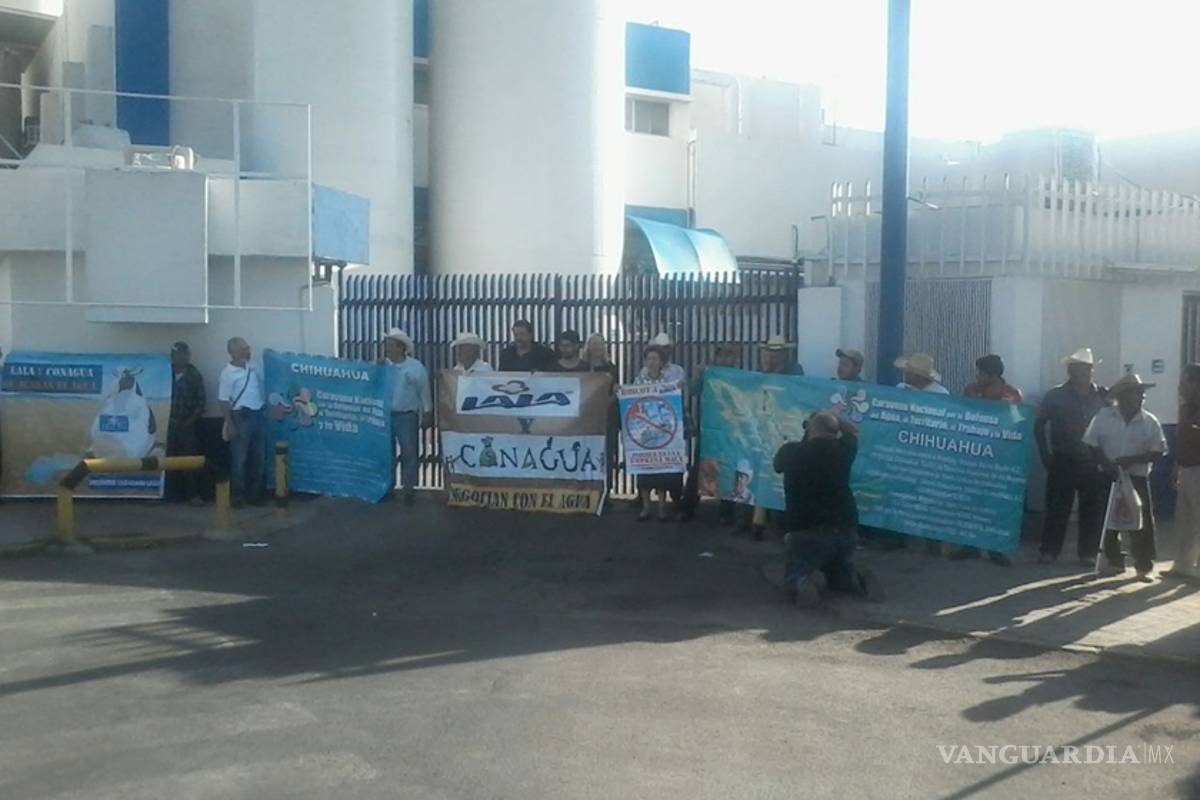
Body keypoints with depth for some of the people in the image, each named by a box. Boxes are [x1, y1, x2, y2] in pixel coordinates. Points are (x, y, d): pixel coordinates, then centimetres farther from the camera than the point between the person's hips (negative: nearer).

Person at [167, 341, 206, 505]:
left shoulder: (195, 375, 1)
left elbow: (202, 402, 2)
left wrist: (191, 419, -3)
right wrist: (168, 418, -1)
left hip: (188, 424, -1)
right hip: (170, 423, 1)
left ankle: (193, 494, -1)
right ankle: (178, 493, 12)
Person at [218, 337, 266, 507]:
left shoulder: (253, 369, 9)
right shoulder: (227, 373, -9)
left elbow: (262, 390, 21)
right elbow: (223, 401, -10)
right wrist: (230, 424, -14)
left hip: (258, 415, 6)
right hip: (241, 417, -6)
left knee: (258, 458, 10)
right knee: (239, 459, 0)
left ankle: (254, 493, 19)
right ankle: (238, 496, 9)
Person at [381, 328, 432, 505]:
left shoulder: (415, 366, -4)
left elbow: (424, 392, 0)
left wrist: (427, 414, 1)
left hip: (406, 416, -3)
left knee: (409, 453, -1)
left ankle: (409, 490, 9)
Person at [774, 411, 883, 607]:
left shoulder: (791, 452, -4)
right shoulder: (841, 450, 1)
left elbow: (777, 465, 22)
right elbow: (853, 431, 25)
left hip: (807, 532, -3)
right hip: (845, 530, 3)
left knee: (794, 576, 16)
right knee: (839, 573, 29)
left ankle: (804, 583, -18)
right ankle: (858, 580, -3)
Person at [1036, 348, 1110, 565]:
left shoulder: (1103, 396, 5)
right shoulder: (1055, 396, 1)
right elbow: (1039, 425, 4)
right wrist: (1046, 455, -2)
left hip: (1093, 463, 1)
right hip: (1063, 462, -1)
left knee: (1092, 509, 4)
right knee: (1057, 507, -1)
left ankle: (1088, 552, 13)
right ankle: (1049, 550, 7)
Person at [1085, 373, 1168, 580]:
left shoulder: (1150, 421, -2)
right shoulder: (1103, 416, -3)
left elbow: (1158, 451, -4)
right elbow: (1092, 444, -2)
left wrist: (1132, 460, -18)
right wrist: (1106, 464, -16)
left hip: (1137, 479, 0)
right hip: (1108, 478, 0)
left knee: (1141, 523, -1)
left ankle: (1143, 566, 10)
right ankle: (1113, 562, 22)